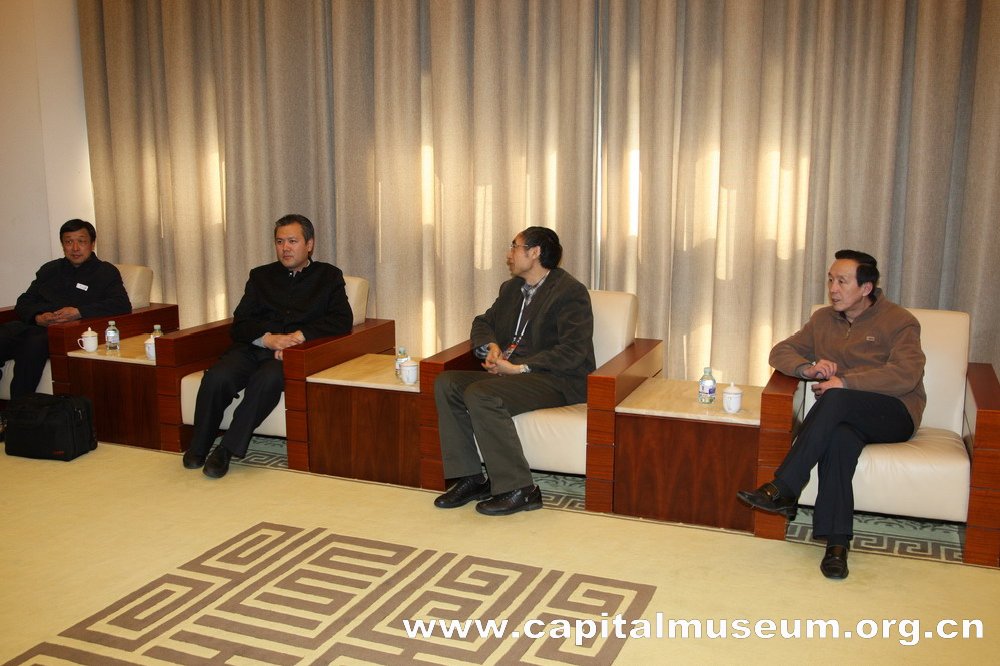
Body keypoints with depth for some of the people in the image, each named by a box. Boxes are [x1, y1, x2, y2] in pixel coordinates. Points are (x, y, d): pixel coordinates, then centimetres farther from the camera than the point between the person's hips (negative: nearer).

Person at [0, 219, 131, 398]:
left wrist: (78, 312, -14)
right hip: (33, 325, 5)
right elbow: (23, 304, 22)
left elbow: (123, 306, -4)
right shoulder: (49, 269, 28)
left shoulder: (106, 272, 13)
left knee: (34, 344, -36)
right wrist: (37, 317, -3)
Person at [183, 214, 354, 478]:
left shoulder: (329, 276, 15)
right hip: (252, 348, 3)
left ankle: (228, 449, -27)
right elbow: (240, 323, 10)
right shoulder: (261, 276, 22)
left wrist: (299, 336, -14)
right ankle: (198, 447, -9)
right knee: (216, 378, -28)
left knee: (267, 379, -36)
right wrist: (267, 338, -13)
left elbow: (343, 320, 0)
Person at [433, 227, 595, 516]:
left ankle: (519, 489, -23)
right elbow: (483, 321, 29)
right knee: (446, 383, -11)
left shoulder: (570, 291, -8)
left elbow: (573, 350, -18)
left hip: (558, 380, -8)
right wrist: (491, 346, 5)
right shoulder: (511, 288, 19)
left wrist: (520, 368, -20)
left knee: (480, 394, -31)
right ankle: (471, 478, -10)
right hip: (510, 371, 9)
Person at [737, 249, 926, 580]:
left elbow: (905, 374, -16)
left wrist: (845, 382, -24)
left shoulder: (898, 321, -1)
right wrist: (808, 368, -9)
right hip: (845, 416, 3)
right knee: (838, 438, -35)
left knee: (836, 399, -35)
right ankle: (837, 543, -38)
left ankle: (783, 490, -36)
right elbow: (781, 352, 13)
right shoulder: (823, 319, 15)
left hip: (894, 415, -3)